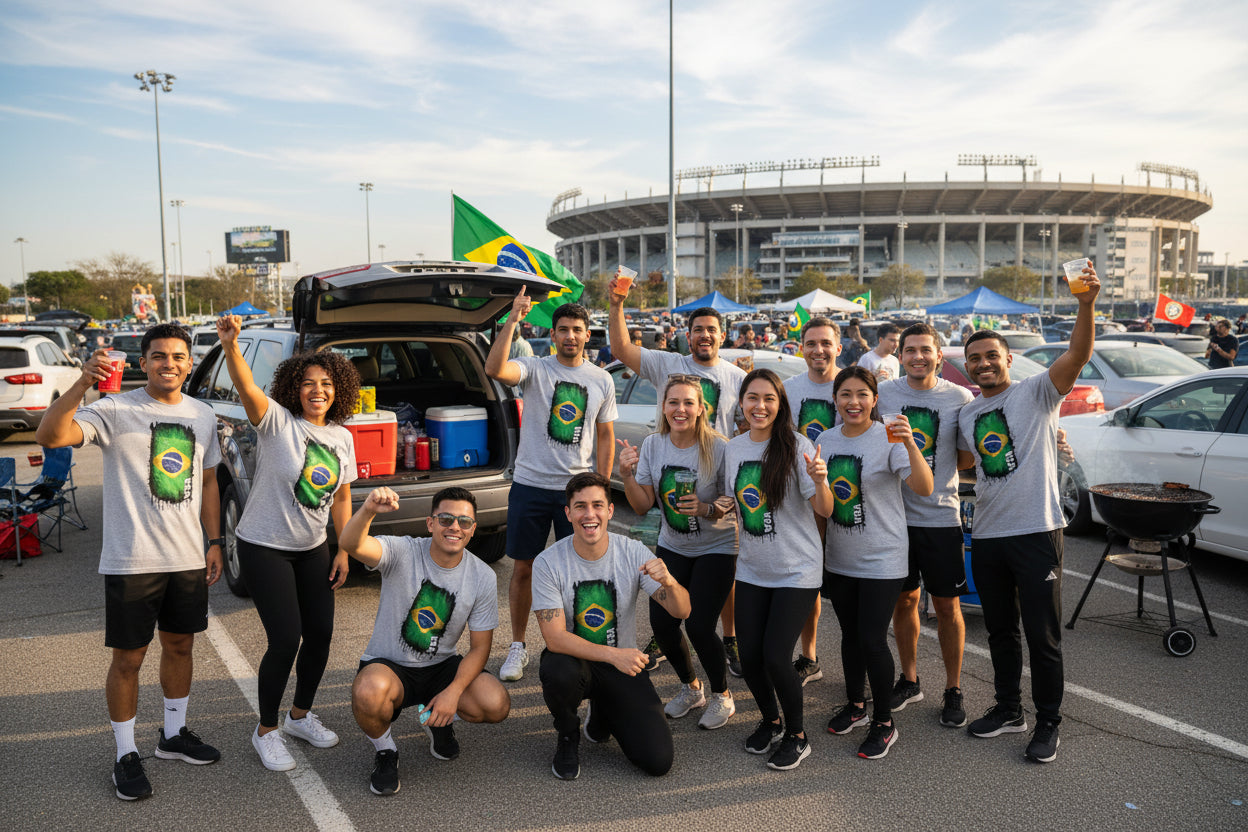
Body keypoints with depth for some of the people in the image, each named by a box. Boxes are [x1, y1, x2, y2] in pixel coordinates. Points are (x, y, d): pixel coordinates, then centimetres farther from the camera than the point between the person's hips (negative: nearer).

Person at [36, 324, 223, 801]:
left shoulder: (202, 416, 7)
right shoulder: (116, 410, -10)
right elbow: (50, 437, -25)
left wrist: (214, 542, 10)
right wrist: (82, 383, -39)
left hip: (188, 559, 5)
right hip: (132, 560, -5)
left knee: (180, 646, 17)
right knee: (128, 658, 5)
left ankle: (173, 735, 36)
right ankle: (126, 755, 22)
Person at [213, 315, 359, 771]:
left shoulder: (342, 437, 2)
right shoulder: (277, 422, -14)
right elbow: (246, 388, -34)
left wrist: (343, 551, 7)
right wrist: (230, 345, -52)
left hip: (312, 548, 6)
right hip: (264, 547, -6)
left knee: (321, 633, 9)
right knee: (286, 639, -7)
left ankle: (301, 715, 33)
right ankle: (266, 731, 16)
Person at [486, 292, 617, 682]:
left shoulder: (602, 380, 6)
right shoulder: (535, 368, -4)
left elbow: (605, 436, 10)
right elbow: (494, 369, -25)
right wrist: (512, 321, -32)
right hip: (531, 485, -2)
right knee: (523, 568, 7)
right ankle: (517, 646, 23)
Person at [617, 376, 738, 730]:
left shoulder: (718, 448, -19)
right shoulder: (653, 445, -6)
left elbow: (736, 502, -14)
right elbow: (643, 506, -5)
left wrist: (706, 509, -32)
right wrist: (627, 474, -21)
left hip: (716, 547, -4)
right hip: (672, 546, 4)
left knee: (698, 626, -12)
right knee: (662, 622, -4)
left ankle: (722, 696, 16)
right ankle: (690, 688, 25)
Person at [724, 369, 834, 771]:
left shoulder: (796, 446, -12)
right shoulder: (734, 447, 3)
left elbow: (825, 511, -16)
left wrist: (820, 481, -34)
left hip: (796, 570, -5)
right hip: (751, 569, 5)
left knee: (775, 657, -10)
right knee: (749, 657, 4)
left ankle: (797, 736, 16)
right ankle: (770, 721, 33)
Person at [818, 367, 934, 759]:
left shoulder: (888, 439, -14)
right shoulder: (826, 440, 3)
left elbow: (924, 488, -27)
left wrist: (910, 444, -41)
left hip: (881, 561, -5)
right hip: (839, 558, 5)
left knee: (872, 640, -5)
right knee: (850, 634, 17)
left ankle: (884, 723, 14)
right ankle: (855, 704, 37)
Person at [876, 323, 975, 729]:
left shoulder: (960, 398, -3)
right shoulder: (883, 394, 0)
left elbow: (966, 461, 1)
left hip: (940, 516, -2)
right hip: (895, 513, 2)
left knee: (947, 605, 6)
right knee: (904, 599, 14)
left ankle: (953, 690, 22)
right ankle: (909, 680, 32)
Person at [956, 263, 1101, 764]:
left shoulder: (1037, 392, -6)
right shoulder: (967, 415, 11)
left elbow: (1078, 354, -24)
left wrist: (1086, 305, -38)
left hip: (1036, 532, -6)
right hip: (987, 535, 6)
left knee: (1043, 636, 3)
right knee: (1000, 630, 17)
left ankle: (1048, 723, 19)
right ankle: (1008, 710, 32)